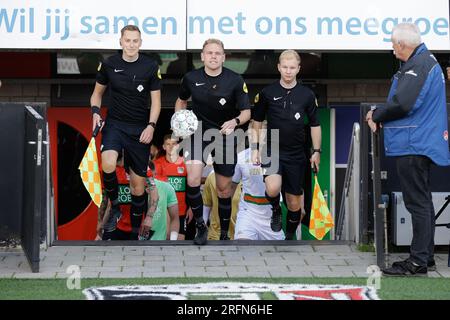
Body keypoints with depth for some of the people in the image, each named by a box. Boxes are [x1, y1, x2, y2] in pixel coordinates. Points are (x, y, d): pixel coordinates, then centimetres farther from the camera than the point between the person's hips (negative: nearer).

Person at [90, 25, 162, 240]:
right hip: (114, 124, 0)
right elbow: (98, 92, 13)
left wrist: (151, 125, -13)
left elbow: (156, 101, 1)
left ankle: (136, 230, 21)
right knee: (108, 165, -30)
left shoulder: (151, 67, -4)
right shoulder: (109, 64, -1)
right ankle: (113, 204, -2)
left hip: (140, 129, 0)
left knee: (138, 183, 6)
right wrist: (95, 112, -5)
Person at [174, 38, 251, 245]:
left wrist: (235, 122, -28)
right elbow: (181, 101, 15)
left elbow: (246, 112, -7)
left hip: (225, 136, 0)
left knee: (224, 188, 10)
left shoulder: (235, 80, -11)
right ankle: (200, 226, -7)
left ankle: (224, 233, 27)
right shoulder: (191, 78, -6)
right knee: (193, 179, -22)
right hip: (198, 133, 0)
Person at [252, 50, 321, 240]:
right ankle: (275, 211, 6)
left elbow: (315, 125, 9)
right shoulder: (267, 93, -1)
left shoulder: (307, 95, 2)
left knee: (294, 201, 6)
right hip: (272, 151, -2)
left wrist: (316, 151, 5)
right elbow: (257, 122, 6)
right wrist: (255, 148, -1)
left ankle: (290, 236, 25)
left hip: (296, 155, 2)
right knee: (273, 188, -27)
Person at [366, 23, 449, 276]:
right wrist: (380, 115, 6)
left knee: (418, 203, -7)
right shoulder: (426, 61, 17)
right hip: (422, 144, 11)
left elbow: (402, 104, -24)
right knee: (422, 202, 15)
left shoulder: (418, 65, -17)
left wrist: (376, 115, -7)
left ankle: (418, 261, -5)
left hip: (414, 145, -11)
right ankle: (426, 256, 23)